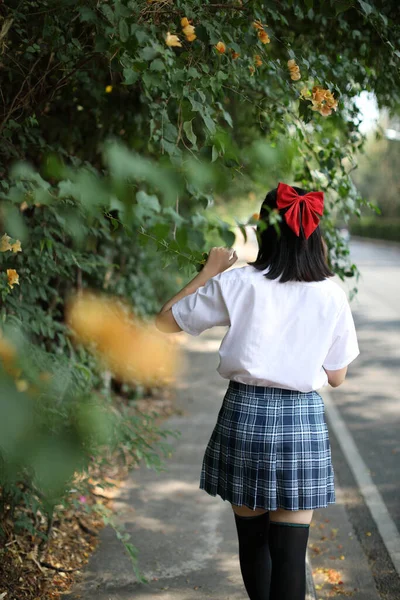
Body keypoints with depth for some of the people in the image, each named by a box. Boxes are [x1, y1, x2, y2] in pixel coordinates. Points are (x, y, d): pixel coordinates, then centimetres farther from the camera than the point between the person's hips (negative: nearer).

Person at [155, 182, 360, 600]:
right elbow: (337, 377, 6)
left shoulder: (236, 283, -6)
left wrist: (209, 272, 11)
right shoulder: (332, 295, -2)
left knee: (252, 537, 17)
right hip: (303, 421, 0)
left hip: (245, 413, 0)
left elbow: (165, 321, 4)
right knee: (290, 547, 4)